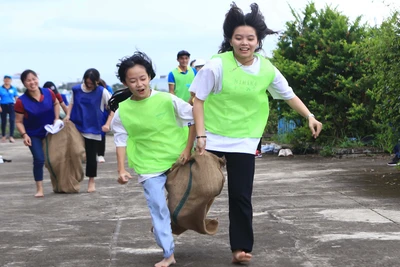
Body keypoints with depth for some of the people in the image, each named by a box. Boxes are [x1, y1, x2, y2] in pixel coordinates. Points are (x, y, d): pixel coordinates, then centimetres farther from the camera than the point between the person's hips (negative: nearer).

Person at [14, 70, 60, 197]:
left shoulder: (48, 93, -14)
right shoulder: (21, 101, -22)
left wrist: (56, 118, -3)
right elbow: (18, 121, -14)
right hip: (34, 134, -3)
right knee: (39, 159, -12)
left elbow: (56, 103, 8)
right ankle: (39, 189, 1)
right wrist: (24, 135, -26)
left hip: (50, 131, 3)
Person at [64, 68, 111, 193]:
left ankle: (91, 181, 20)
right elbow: (71, 103, 14)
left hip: (93, 130, -2)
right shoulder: (76, 89, -1)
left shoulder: (102, 92, -8)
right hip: (77, 128, 2)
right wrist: (68, 115, -3)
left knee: (91, 156, 4)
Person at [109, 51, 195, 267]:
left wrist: (188, 149, -4)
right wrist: (121, 170, -8)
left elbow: (194, 119, -3)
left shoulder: (167, 100, -11)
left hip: (178, 160, 0)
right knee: (158, 209, -4)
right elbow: (121, 141, 0)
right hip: (149, 167, 0)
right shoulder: (122, 111, -6)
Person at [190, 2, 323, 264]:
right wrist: (201, 135, -13)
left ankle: (240, 248, 3)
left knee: (241, 197, -2)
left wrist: (310, 117, 3)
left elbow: (289, 95, 10)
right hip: (213, 137, -1)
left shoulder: (267, 69, -6)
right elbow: (198, 100, -9)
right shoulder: (217, 65, -16)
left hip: (244, 141, 2)